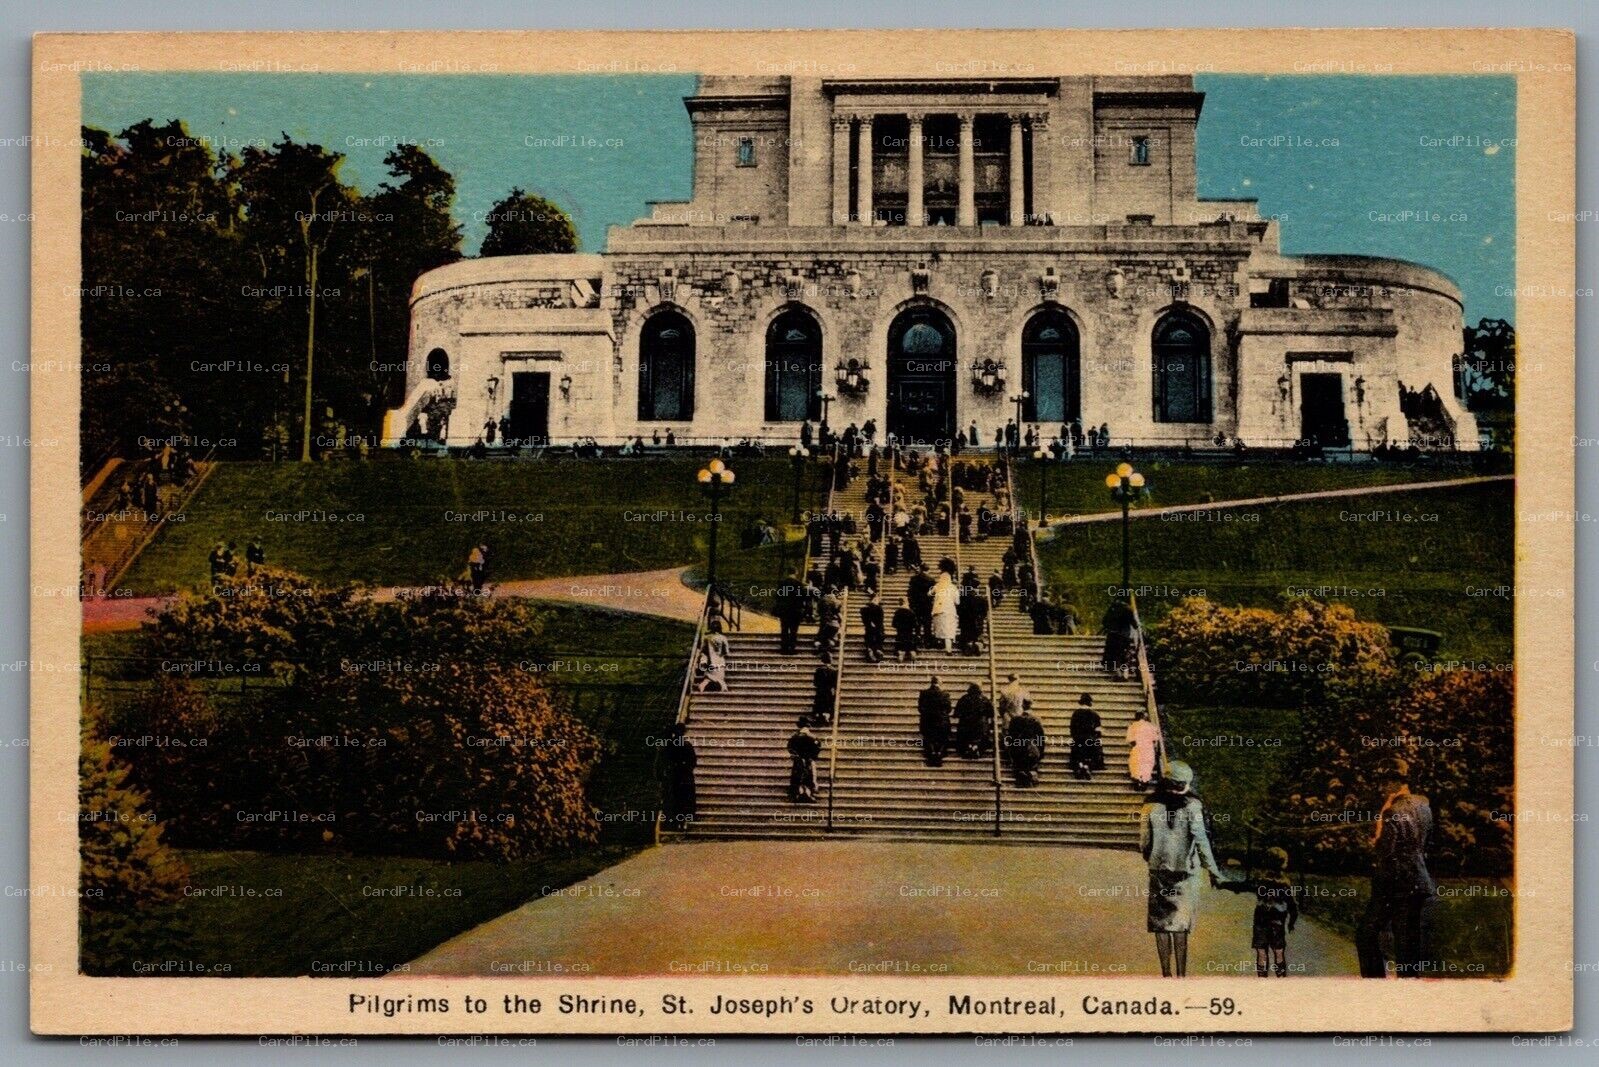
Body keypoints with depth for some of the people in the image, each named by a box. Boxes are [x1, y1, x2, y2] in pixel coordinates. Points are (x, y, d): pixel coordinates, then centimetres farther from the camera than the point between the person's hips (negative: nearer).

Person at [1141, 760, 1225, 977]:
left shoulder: (1150, 807, -2)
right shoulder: (1192, 806, -9)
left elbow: (1144, 843, 3)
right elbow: (1201, 840, -9)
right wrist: (1213, 870, 1)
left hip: (1159, 871, 1)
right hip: (1186, 872, -1)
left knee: (1161, 922, 9)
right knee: (1181, 926, 5)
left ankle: (1166, 973, 11)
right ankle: (1181, 974, 3)